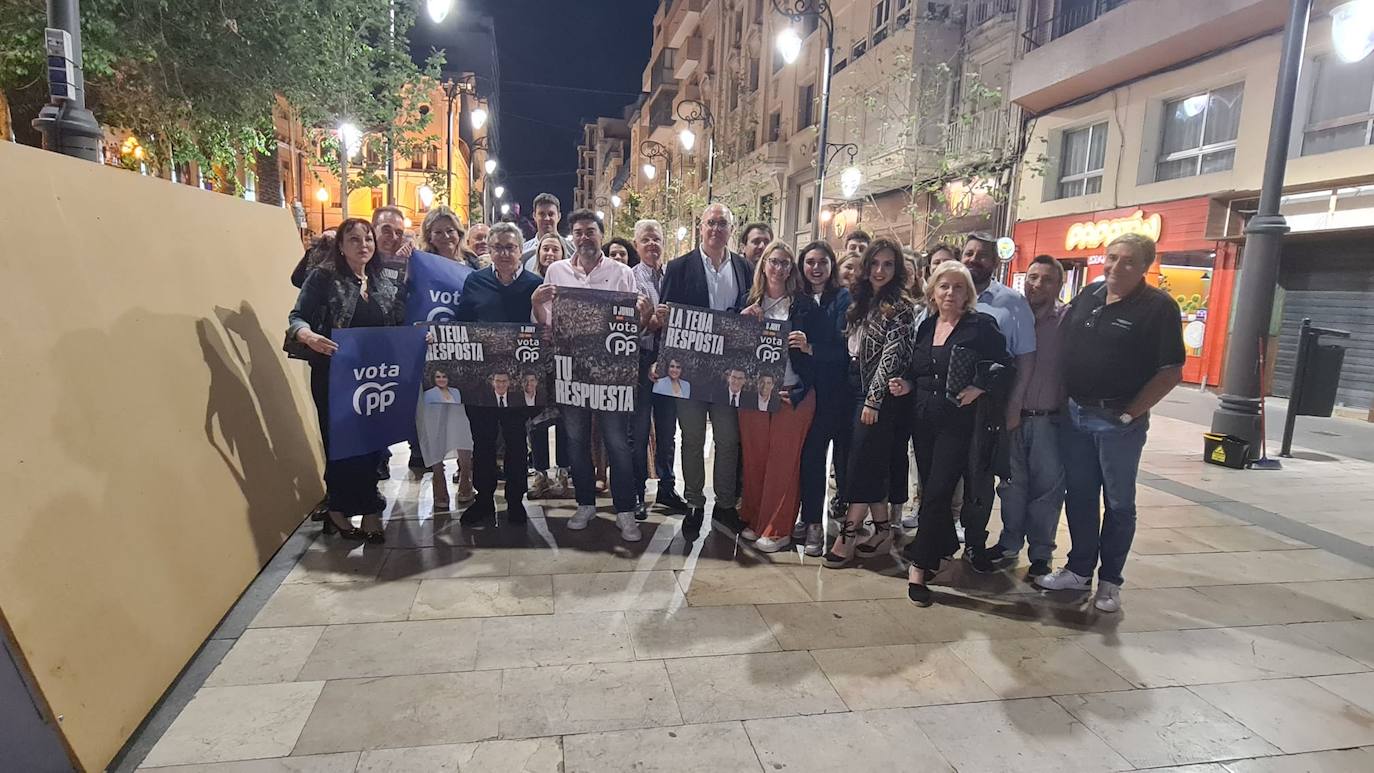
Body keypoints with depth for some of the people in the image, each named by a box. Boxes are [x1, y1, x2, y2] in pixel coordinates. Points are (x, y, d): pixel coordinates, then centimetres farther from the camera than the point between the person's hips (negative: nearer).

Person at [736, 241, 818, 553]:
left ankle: (778, 529, 12)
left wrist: (807, 347, -17)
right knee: (754, 457, 7)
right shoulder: (749, 302, 10)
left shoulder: (804, 304, 3)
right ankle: (754, 519, 23)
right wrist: (743, 318, -7)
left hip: (792, 393, -2)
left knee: (784, 460, 1)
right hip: (753, 390, 3)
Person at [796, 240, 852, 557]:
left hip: (835, 391, -3)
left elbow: (844, 347, -12)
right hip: (808, 388, 4)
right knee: (810, 453, 4)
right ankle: (810, 520, 14)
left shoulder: (843, 298, -3)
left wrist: (810, 349, -23)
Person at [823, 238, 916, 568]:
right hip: (856, 389, 7)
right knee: (871, 465, 10)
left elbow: (892, 355, -14)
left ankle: (847, 536, -2)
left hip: (879, 395, -7)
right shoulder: (861, 300, 13)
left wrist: (873, 400, -17)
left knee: (862, 464, -6)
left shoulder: (900, 305, -9)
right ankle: (882, 529, 19)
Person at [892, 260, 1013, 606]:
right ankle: (944, 549, 32)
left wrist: (979, 387, -21)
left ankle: (919, 564, -1)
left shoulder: (982, 325, -5)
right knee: (930, 489, 11)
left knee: (937, 492, -8)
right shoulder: (926, 327, 11)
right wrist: (907, 385, 0)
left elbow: (1003, 367, -6)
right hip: (924, 419, 6)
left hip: (959, 423, -5)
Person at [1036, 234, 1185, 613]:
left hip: (1119, 421, -5)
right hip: (1076, 413, 5)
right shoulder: (1087, 297, 7)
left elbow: (1172, 372, -11)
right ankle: (1079, 570, 27)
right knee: (1079, 497, 13)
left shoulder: (1158, 307, -9)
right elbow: (1063, 349, 14)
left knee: (1118, 503, 8)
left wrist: (1131, 413, -12)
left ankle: (1109, 582, 20)